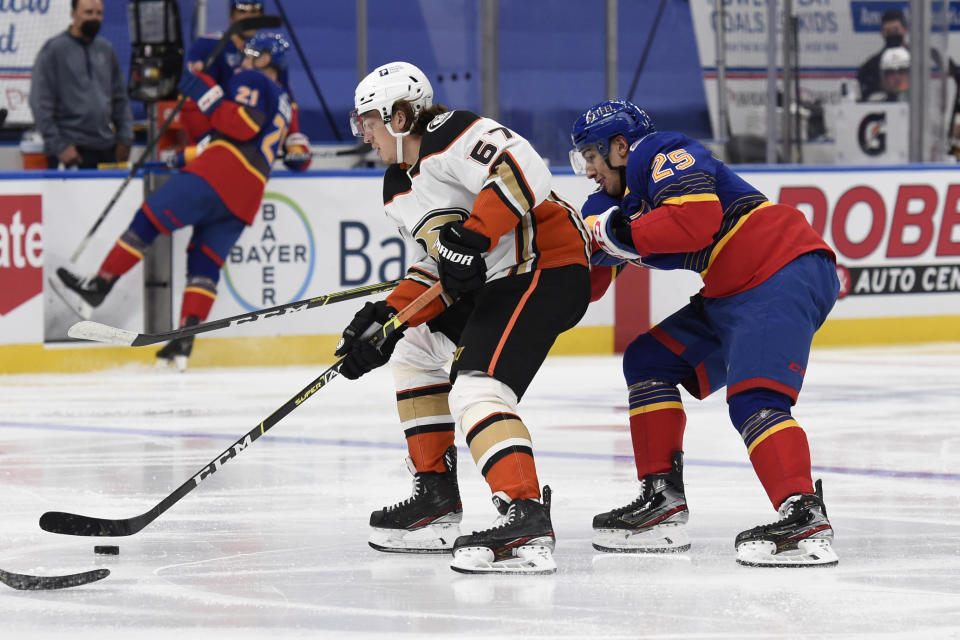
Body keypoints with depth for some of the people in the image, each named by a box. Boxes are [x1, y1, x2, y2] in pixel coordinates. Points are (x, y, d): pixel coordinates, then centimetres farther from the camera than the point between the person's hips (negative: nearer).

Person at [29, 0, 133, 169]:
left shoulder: (106, 50, 14)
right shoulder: (53, 49, -3)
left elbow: (120, 98, 19)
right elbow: (41, 103, -7)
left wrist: (125, 138, 8)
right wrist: (59, 146, -12)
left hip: (107, 149, 5)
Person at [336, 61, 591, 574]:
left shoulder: (452, 136, -14)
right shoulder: (399, 192, 17)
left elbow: (523, 171, -30)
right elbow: (438, 268, 17)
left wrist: (472, 236, -33)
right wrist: (386, 319, 4)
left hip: (545, 267, -12)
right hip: (490, 282, 12)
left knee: (476, 388, -25)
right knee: (414, 352, 22)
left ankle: (525, 520, -39)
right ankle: (437, 502, 25)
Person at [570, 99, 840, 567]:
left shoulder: (660, 153, -8)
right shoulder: (627, 194, 22)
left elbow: (698, 218, -25)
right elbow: (589, 283, 24)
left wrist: (622, 233, -16)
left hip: (786, 273, -11)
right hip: (733, 295, 11)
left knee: (752, 400, -25)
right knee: (649, 361, 14)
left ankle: (806, 520, -37)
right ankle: (662, 503, 13)